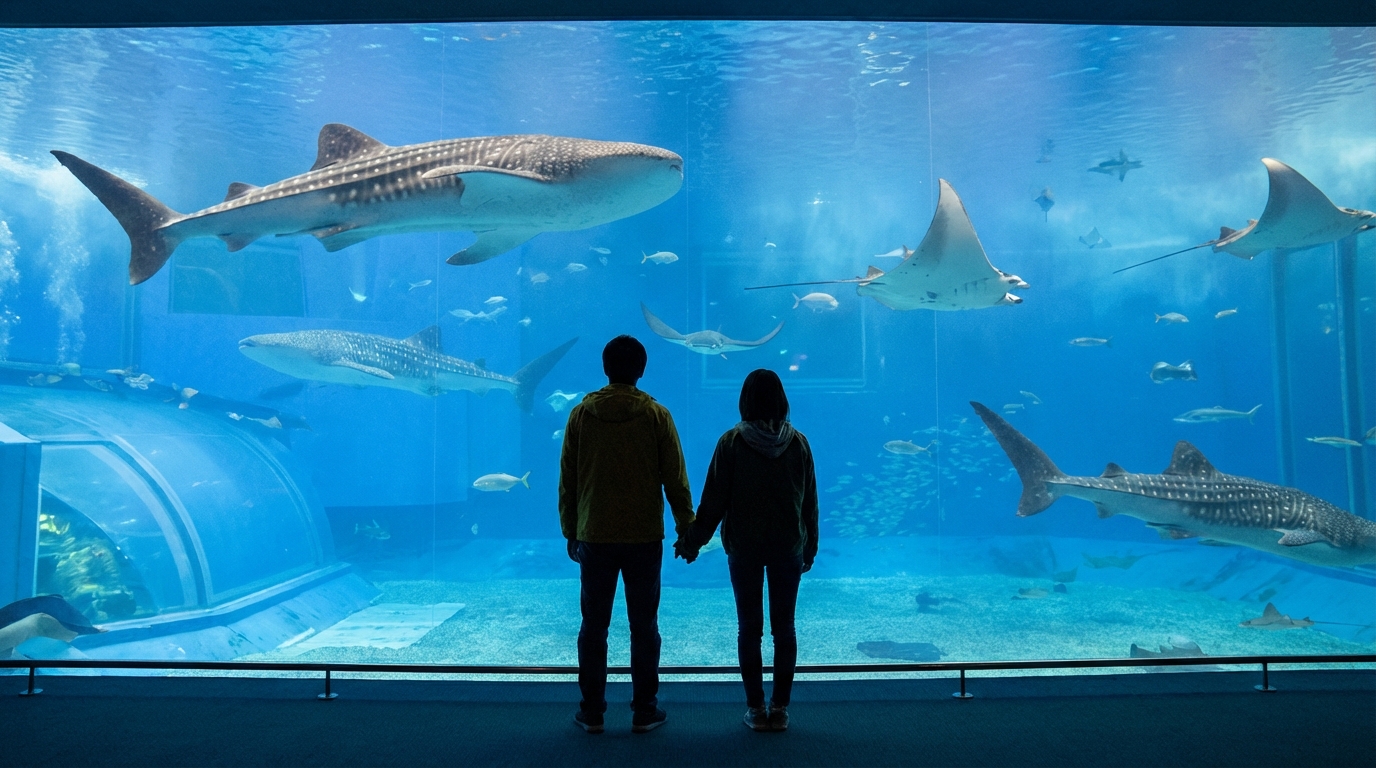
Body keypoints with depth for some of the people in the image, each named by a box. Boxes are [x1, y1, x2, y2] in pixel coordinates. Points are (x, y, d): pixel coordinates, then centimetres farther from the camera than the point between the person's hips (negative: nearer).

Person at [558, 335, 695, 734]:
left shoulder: (581, 414, -1)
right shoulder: (656, 415, -6)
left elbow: (567, 480, 3)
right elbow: (674, 478, -4)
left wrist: (571, 532, 12)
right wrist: (686, 527, 7)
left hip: (594, 537, 1)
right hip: (644, 538, -1)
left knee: (594, 626, 11)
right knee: (643, 627, 9)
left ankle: (592, 712, 18)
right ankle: (644, 712, 17)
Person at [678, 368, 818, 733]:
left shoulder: (732, 442, -9)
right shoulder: (798, 443, -2)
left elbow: (713, 500, -8)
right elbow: (810, 501, 3)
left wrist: (692, 541, 3)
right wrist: (810, 547, 14)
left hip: (743, 548, -2)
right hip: (789, 548, 2)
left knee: (749, 628, 8)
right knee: (784, 627, 10)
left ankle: (756, 708, 13)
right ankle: (780, 708, 16)